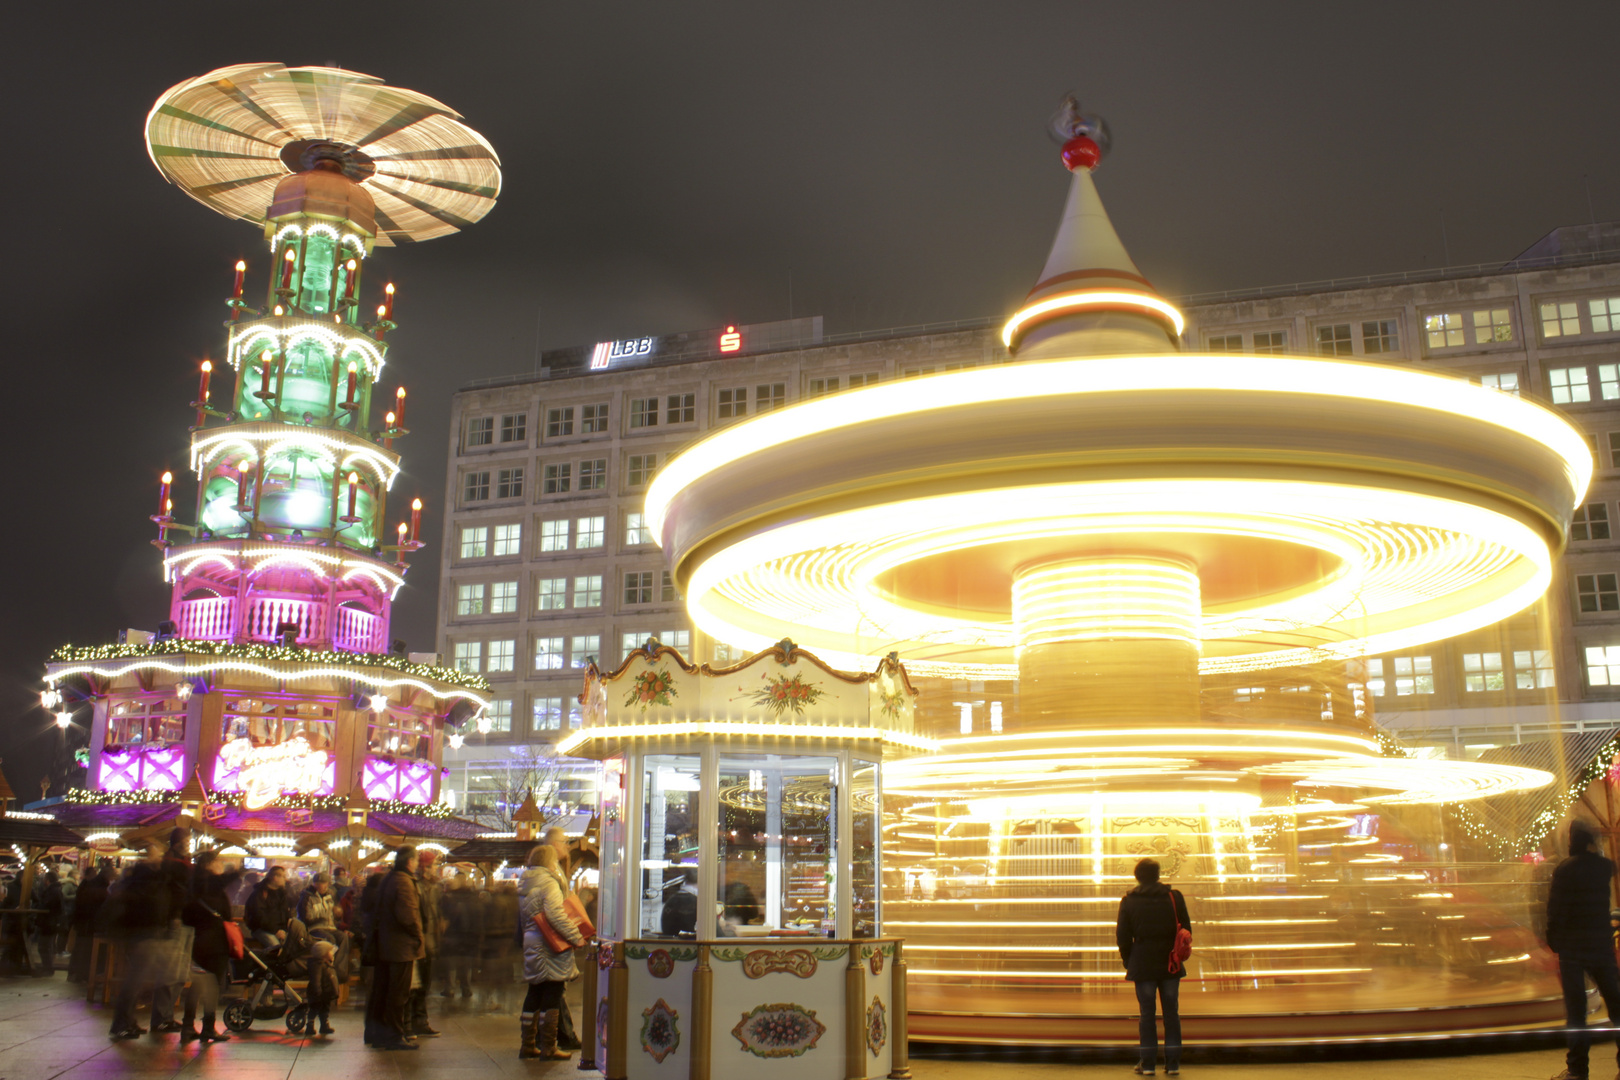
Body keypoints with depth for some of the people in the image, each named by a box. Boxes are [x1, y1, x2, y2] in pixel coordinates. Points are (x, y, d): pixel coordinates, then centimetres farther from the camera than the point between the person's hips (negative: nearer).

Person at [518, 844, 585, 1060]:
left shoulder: (525, 884, 14)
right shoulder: (549, 882, -12)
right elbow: (555, 914, -24)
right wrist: (576, 936, -21)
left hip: (531, 943, 9)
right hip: (550, 945, -9)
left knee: (534, 995, 14)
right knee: (551, 996, -4)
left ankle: (528, 1045, 19)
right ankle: (548, 1048, -2)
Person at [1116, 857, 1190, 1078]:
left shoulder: (1128, 901, -1)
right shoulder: (1174, 897, 2)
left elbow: (1122, 936, 0)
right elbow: (1186, 930, 5)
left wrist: (1128, 961, 11)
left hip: (1143, 965, -1)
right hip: (1170, 965, 1)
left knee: (1146, 1013, 4)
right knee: (1171, 1012, 7)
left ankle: (1147, 1063, 5)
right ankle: (1173, 1063, 8)